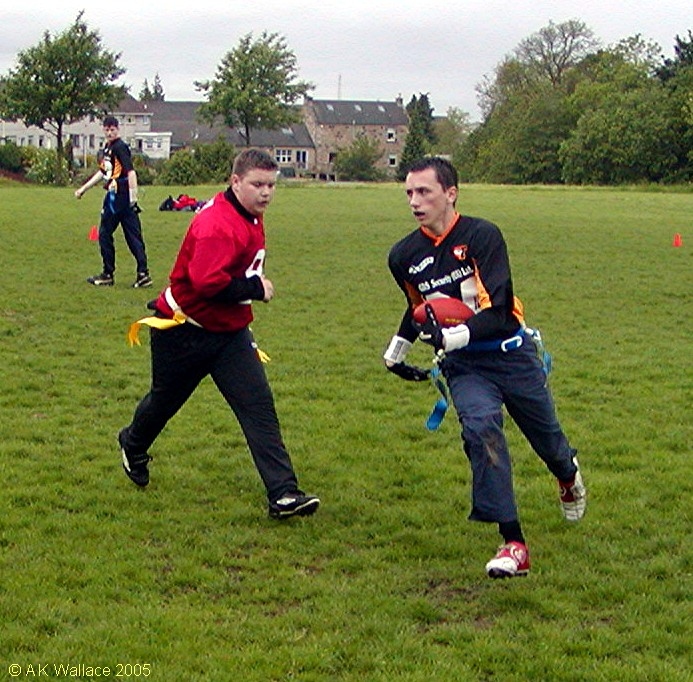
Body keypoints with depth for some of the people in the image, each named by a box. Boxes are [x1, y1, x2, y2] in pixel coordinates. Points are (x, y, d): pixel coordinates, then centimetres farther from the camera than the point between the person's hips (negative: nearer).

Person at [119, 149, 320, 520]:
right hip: (184, 331, -7)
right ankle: (133, 446, 49)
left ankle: (283, 493, -11)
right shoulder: (218, 224, -26)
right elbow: (207, 281, -36)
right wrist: (256, 288, -26)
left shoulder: (250, 218, 5)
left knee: (259, 406, -7)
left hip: (230, 333, 7)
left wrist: (254, 286, 9)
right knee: (165, 400, 16)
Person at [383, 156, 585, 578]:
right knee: (481, 426, -26)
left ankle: (569, 475, 54)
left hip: (511, 353, -2)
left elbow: (499, 313, -24)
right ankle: (513, 544, -22)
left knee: (546, 436, 12)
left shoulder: (483, 236, -17)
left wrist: (451, 337, -36)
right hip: (464, 366, 2)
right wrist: (396, 351, 24)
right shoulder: (404, 256, -2)